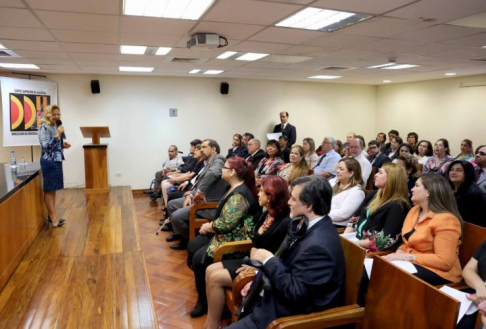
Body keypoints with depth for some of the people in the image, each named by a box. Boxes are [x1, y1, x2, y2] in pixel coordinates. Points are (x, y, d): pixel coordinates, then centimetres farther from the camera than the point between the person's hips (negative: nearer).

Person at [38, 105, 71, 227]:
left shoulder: (56, 127, 11)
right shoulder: (44, 128, -13)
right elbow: (46, 146, -21)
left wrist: (63, 145, 2)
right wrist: (58, 134, -23)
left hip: (57, 160, 8)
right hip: (49, 162, -8)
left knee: (53, 189, 13)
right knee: (49, 190, 1)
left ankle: (52, 216, 22)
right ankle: (53, 217, 8)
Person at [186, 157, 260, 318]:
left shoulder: (239, 195, -24)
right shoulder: (235, 188, 9)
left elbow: (225, 224, -27)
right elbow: (223, 216, 17)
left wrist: (207, 227, -9)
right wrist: (209, 226, 1)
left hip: (236, 240, -11)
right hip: (226, 234, 11)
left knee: (200, 257, -20)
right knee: (193, 246, 4)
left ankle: (204, 301, 2)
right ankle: (201, 284, 22)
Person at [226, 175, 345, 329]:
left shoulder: (318, 245, -31)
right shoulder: (313, 226, -1)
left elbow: (295, 294, -28)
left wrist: (268, 259, -20)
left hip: (296, 315, -9)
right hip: (287, 300, 9)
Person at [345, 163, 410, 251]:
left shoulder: (398, 206, -10)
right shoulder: (374, 194, 14)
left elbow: (386, 239, -18)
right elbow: (356, 217, 13)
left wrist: (357, 243, -19)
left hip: (372, 249, -7)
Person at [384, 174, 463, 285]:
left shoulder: (445, 220, -17)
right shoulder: (414, 211, 10)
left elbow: (444, 261, -22)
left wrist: (408, 257, -21)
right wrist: (400, 252, -4)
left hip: (437, 272, -8)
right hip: (411, 263, 8)